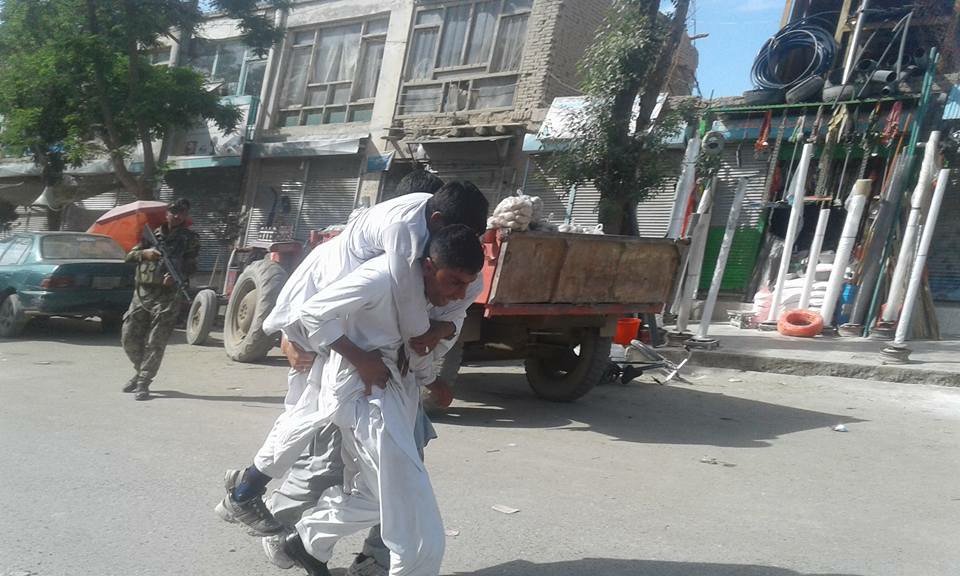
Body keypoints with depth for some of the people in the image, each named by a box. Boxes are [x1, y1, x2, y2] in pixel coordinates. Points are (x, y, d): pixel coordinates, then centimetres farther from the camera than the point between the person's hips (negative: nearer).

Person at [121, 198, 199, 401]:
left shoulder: (190, 238, 4)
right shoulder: (153, 234, 12)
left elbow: (191, 266, -3)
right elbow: (130, 255, 10)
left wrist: (176, 277, -23)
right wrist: (145, 253, -12)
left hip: (167, 295, -4)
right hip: (142, 292, 4)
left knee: (155, 342, -5)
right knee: (129, 338, 8)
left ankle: (143, 383, 3)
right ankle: (141, 371, 30)